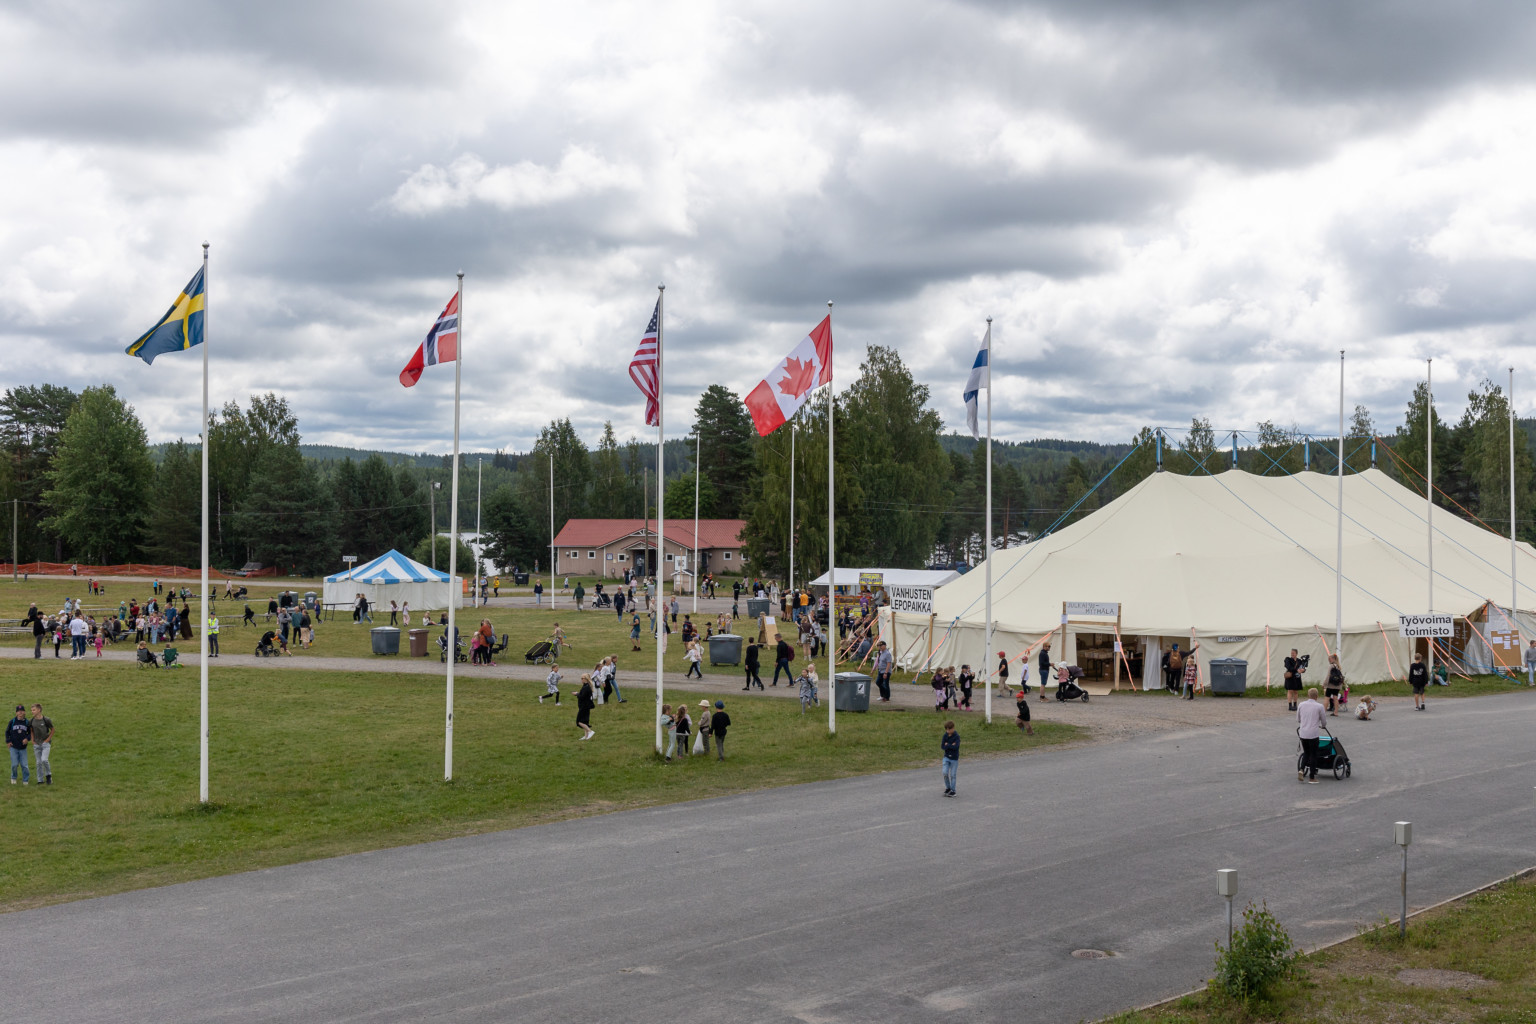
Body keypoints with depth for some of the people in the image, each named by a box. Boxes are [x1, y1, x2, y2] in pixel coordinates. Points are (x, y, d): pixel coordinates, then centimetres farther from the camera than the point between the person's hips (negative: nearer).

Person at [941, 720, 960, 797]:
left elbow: (956, 747, -25)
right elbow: (942, 747, -6)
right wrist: (951, 746, -17)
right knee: (945, 773, -9)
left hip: (954, 758, -3)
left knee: (953, 775, 2)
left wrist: (947, 745, -14)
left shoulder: (956, 736, -12)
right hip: (946, 757, 3)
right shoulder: (945, 735, 0)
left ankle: (952, 790, 14)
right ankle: (947, 788, 11)